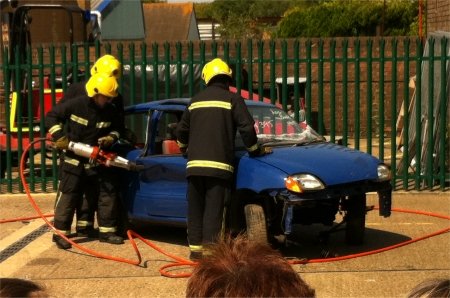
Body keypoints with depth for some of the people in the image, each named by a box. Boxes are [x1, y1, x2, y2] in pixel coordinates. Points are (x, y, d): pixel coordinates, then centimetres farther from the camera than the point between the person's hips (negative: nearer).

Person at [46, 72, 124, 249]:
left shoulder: (110, 112, -3)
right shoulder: (75, 105, -14)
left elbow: (116, 129, 13)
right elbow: (52, 116, -5)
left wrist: (110, 138, -10)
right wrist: (59, 136, -16)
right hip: (74, 160, -4)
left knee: (108, 194, 3)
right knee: (68, 197, -2)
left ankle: (106, 231, 13)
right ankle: (60, 233, 5)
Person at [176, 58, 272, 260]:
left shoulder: (196, 100, 15)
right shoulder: (232, 99, 0)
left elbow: (181, 130, 23)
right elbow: (247, 128, -6)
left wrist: (185, 149, 41)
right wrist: (255, 150, 10)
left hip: (194, 163, 4)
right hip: (218, 165, -4)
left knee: (195, 209, 11)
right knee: (213, 211, -4)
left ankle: (195, 248, 15)